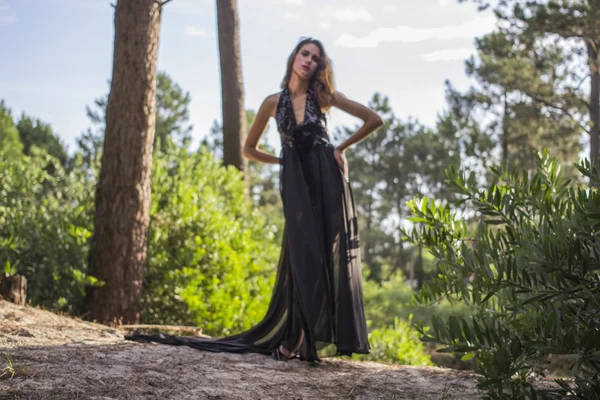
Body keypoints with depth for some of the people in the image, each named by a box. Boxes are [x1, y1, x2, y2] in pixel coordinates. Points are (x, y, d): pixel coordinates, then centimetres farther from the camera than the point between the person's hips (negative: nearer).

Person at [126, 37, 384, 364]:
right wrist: (286, 161, 8)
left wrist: (342, 148, 5)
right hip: (295, 183, 0)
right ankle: (295, 338, -7)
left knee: (333, 255, -5)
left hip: (327, 178, 0)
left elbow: (374, 120, 5)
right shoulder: (273, 102, 8)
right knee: (303, 255, -10)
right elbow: (249, 149, 17)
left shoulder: (324, 96, 4)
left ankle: (340, 336, -1)